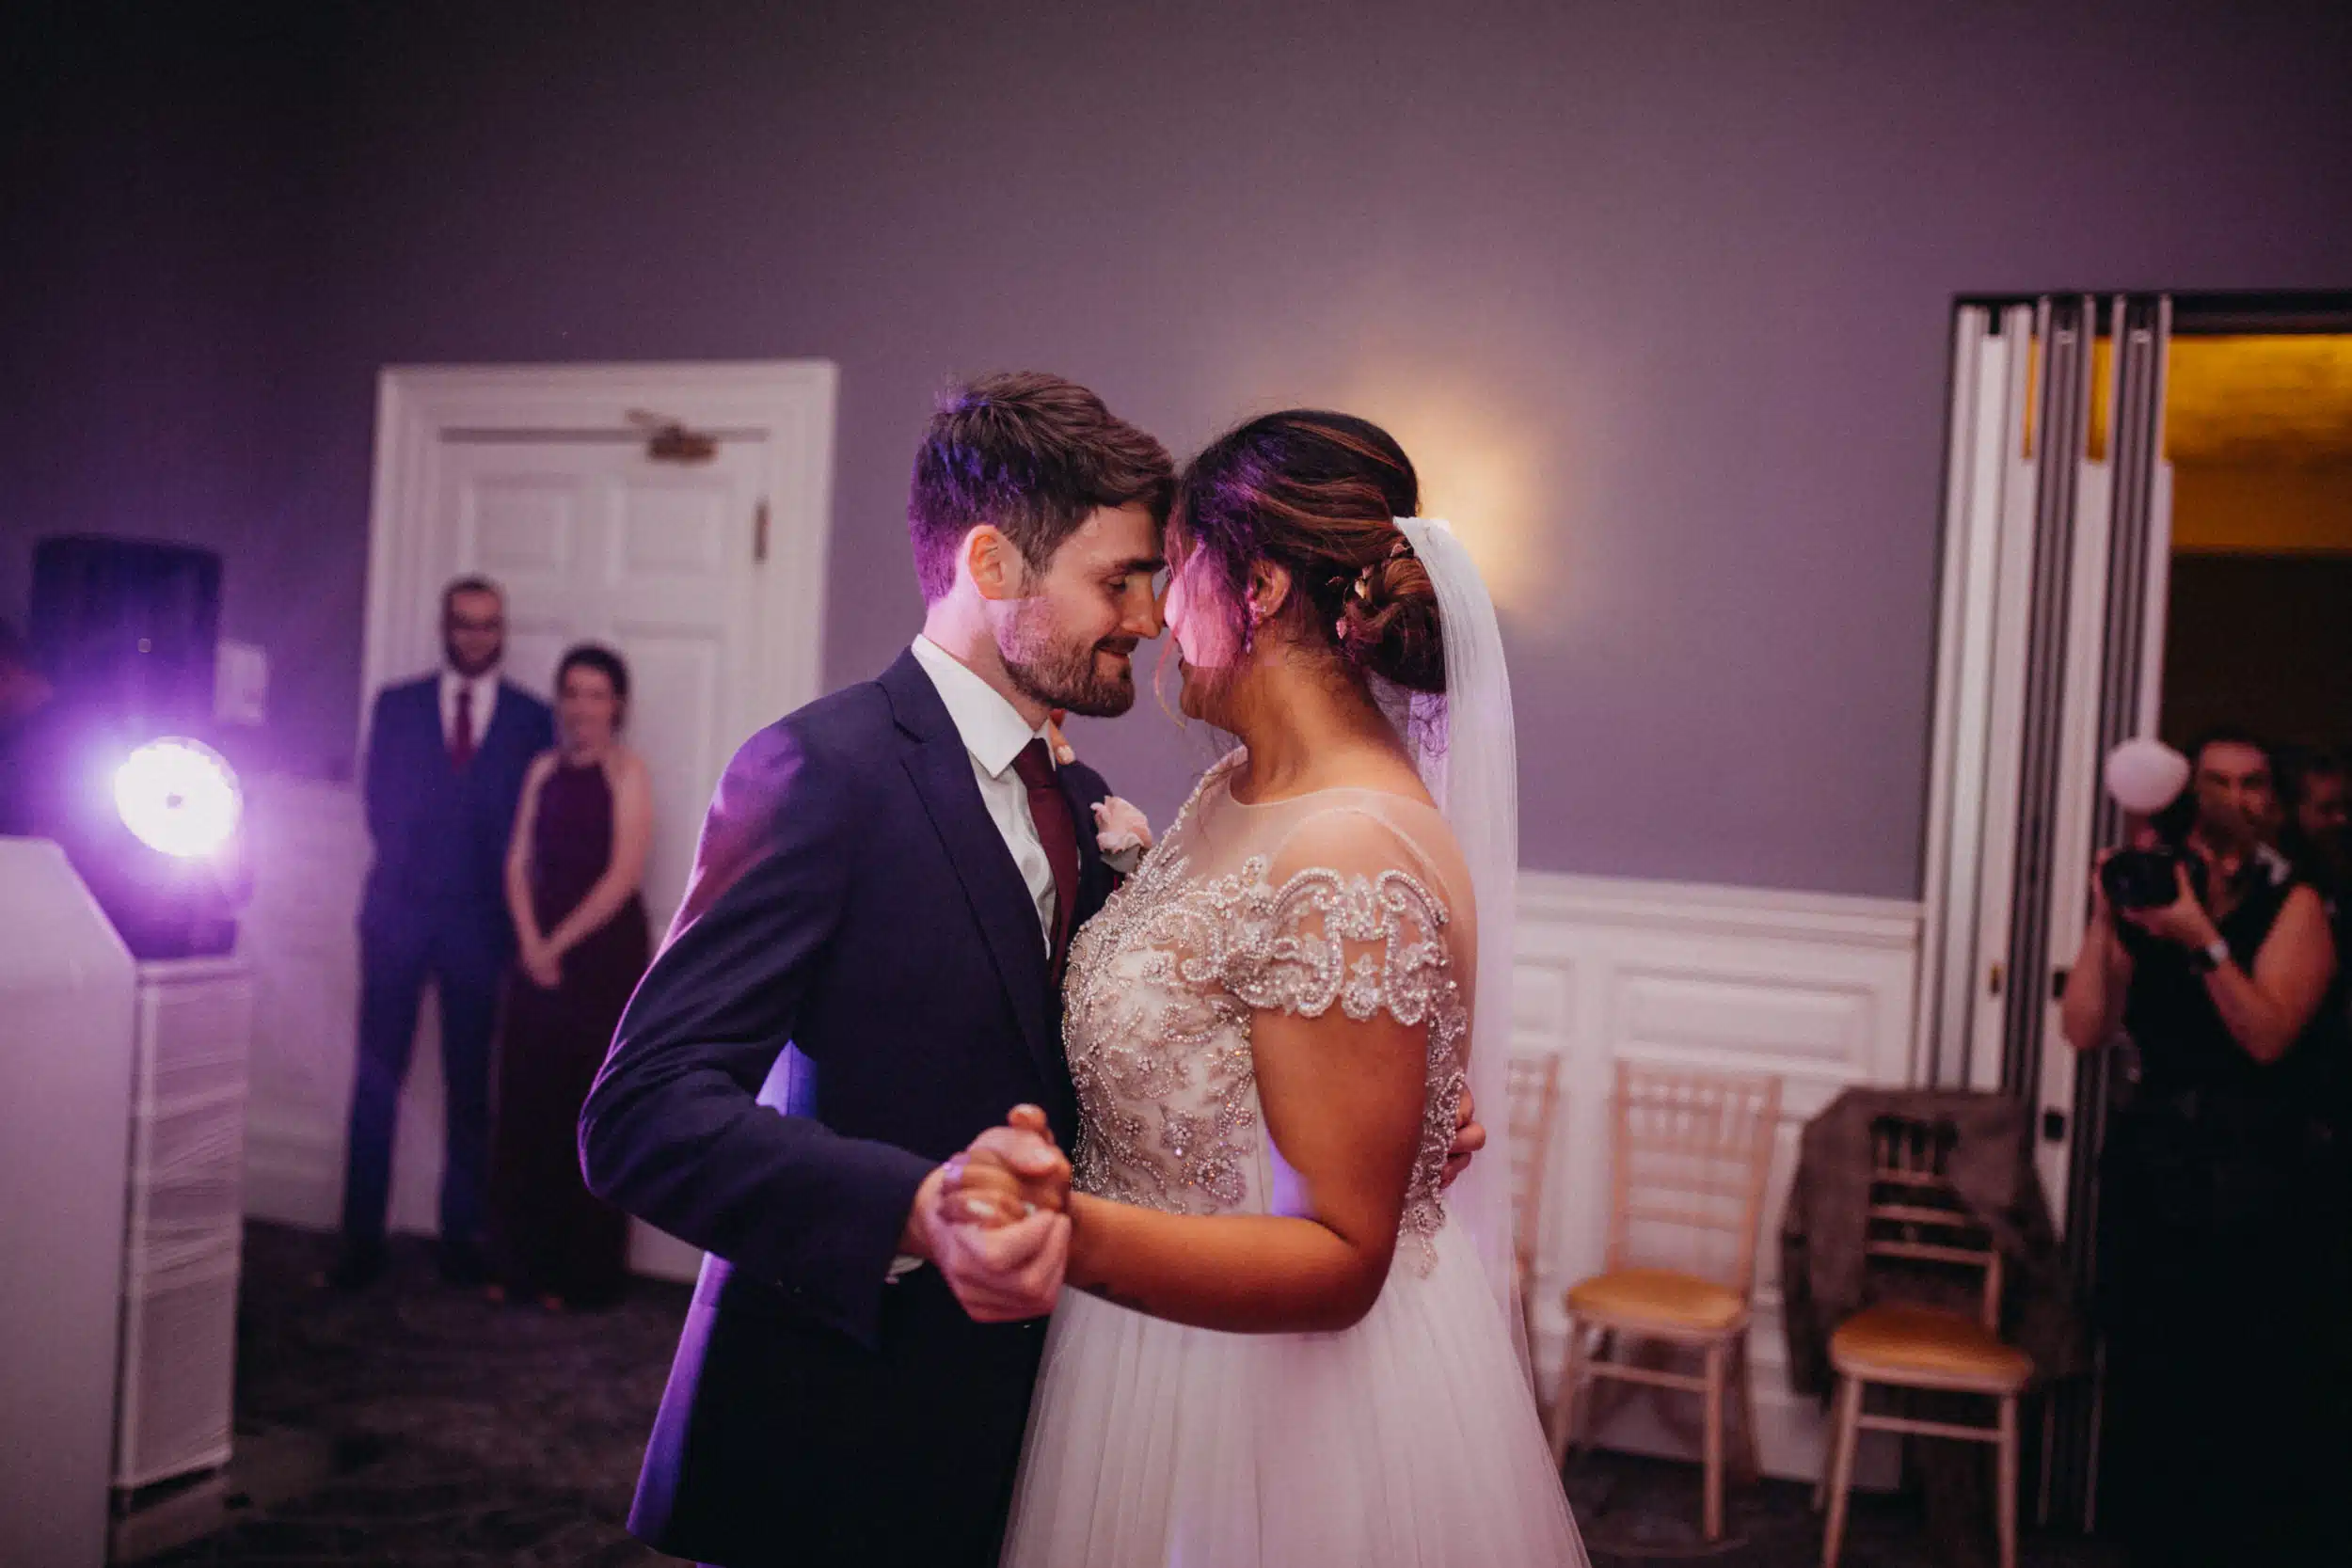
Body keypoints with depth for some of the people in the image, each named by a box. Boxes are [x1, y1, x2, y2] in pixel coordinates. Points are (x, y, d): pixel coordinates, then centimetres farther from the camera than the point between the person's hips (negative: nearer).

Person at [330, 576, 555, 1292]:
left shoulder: (532, 719, 6)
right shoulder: (396, 706, 10)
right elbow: (380, 803, 6)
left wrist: (507, 896, -6)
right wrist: (413, 866, -3)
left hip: (480, 918, 0)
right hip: (399, 910, 1)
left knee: (470, 1089, 4)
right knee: (376, 1079, -1)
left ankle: (461, 1236, 12)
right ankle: (362, 1241, 3)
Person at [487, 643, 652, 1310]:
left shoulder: (626, 772, -5)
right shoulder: (544, 769, 11)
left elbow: (623, 873, -12)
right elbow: (519, 862, 8)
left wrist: (562, 942, -10)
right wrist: (530, 941, -6)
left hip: (607, 955, -5)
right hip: (540, 952, 5)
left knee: (592, 1114, 1)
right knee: (526, 1108, 7)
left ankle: (586, 1272, 10)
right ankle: (521, 1261, 18)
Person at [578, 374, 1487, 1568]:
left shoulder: (1081, 802, 10)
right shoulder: (822, 769, -16)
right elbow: (643, 1112, -23)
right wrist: (917, 1212, -37)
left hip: (1021, 1422, 7)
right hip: (833, 1458, -7)